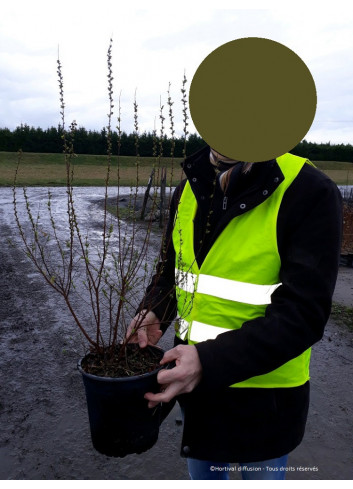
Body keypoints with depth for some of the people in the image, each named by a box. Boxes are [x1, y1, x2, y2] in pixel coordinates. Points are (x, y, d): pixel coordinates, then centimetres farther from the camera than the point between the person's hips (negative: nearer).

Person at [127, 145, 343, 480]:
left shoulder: (311, 193, -20)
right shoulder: (188, 190, -1)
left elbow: (302, 314, -24)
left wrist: (211, 360, -32)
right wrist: (152, 313, -11)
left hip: (263, 398, -4)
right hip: (195, 385, 5)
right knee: (203, 474, 29)